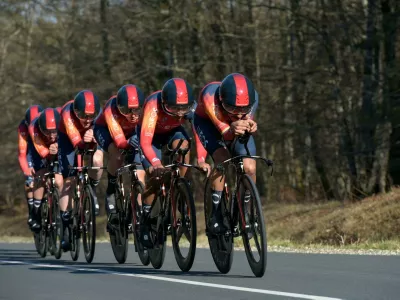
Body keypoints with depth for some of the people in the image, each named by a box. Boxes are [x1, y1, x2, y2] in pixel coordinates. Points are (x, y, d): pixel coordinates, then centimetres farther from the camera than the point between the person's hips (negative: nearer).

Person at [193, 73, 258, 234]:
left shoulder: (252, 98, -33)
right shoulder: (210, 96, -40)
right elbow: (225, 134, -41)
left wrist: (250, 127, -56)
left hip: (235, 125, 3)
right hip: (207, 122, -3)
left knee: (249, 168, -18)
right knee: (222, 160, -29)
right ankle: (216, 215, -16)